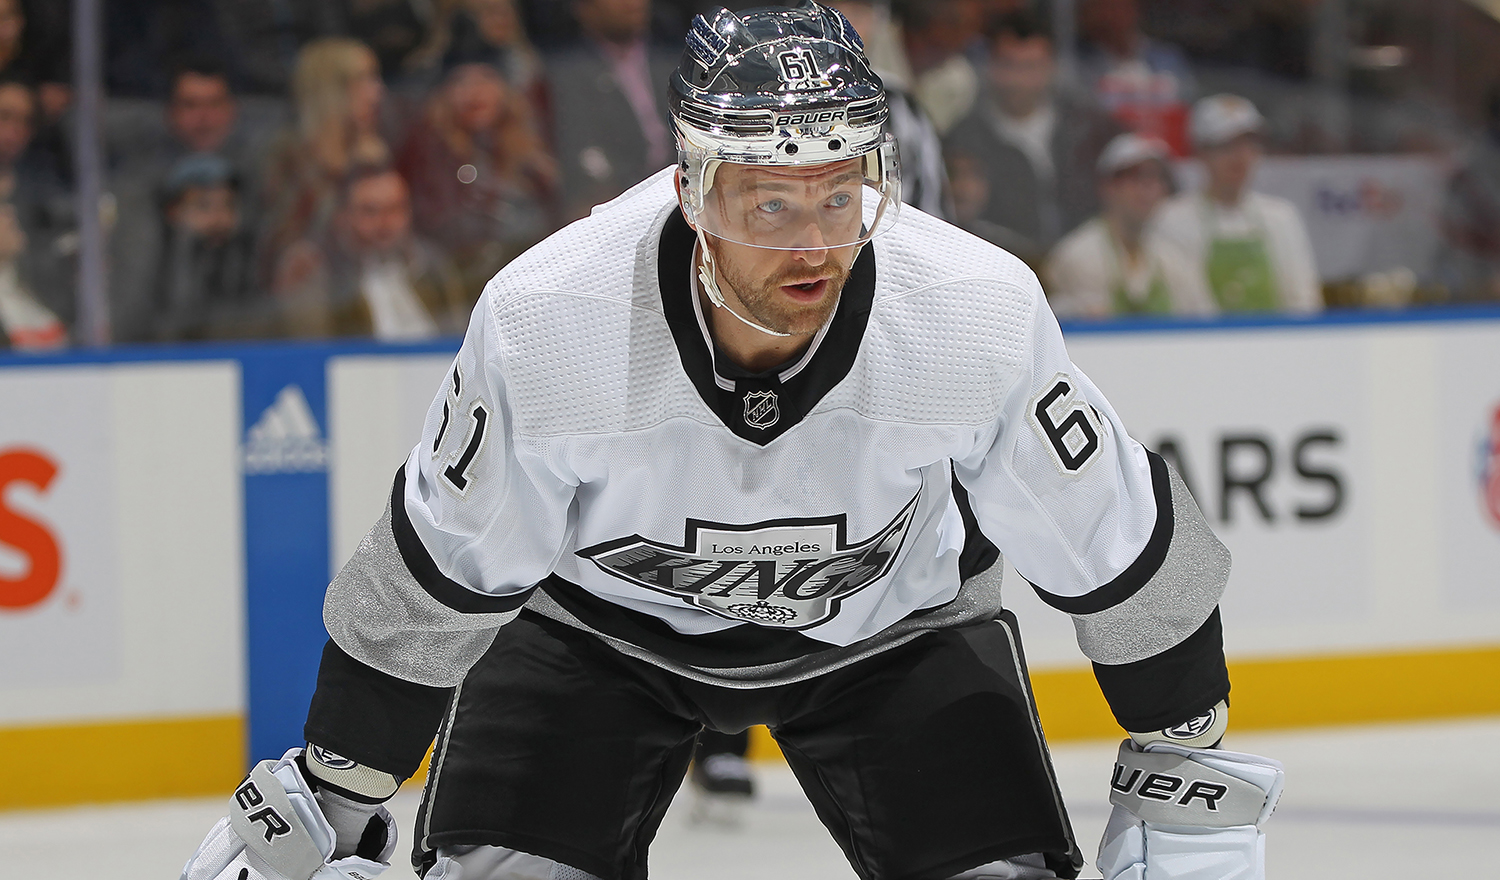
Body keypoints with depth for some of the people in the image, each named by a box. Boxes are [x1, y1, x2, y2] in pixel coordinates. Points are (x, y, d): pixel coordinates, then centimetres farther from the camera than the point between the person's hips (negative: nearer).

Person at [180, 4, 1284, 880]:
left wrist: (1189, 780, -7)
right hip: (593, 609, -1)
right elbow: (435, 577, -18)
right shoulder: (545, 320, -34)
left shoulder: (981, 314, -33)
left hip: (893, 616, 1)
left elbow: (1121, 550, -16)